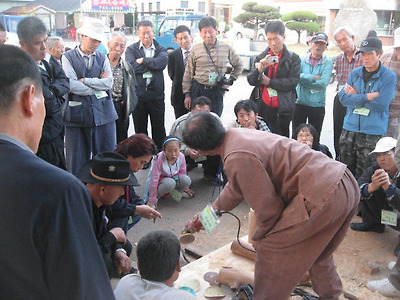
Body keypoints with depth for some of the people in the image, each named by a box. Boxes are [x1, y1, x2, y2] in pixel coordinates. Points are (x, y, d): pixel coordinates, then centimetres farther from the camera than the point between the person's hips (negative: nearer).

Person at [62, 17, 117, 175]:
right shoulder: (68, 57, 2)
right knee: (77, 158, 5)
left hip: (103, 113, 3)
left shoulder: (102, 58, 13)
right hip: (77, 113, -3)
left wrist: (85, 81, -8)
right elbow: (71, 85, -11)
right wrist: (97, 86, -5)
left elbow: (109, 83, -1)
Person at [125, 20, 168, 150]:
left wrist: (143, 61, -12)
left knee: (159, 129, 8)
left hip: (156, 95, 0)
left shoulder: (161, 49, 7)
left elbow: (162, 62, -15)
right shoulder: (131, 49, 4)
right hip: (138, 95, 0)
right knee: (140, 130, 11)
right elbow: (131, 66, -14)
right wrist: (152, 66, -10)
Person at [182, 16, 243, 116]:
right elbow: (188, 73, 6)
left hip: (217, 92, 0)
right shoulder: (195, 49, 2)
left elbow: (238, 65, 18)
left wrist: (230, 81, 7)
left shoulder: (226, 48, 3)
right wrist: (187, 94, 3)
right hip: (198, 90, 0)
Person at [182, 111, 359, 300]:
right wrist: (212, 209, 38)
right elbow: (236, 186, 27)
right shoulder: (239, 134, 11)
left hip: (322, 195, -10)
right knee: (316, 251, 31)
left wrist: (259, 238, 8)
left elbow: (267, 209, -12)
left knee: (270, 248, 3)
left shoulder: (238, 158, -20)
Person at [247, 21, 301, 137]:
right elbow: (251, 81, 4)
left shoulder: (293, 58, 2)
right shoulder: (261, 58, 11)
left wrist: (269, 82, -7)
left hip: (281, 110, -2)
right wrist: (259, 69, -16)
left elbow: (293, 82, -7)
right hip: (262, 107, 2)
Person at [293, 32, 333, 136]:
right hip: (300, 103, 1)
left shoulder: (328, 63, 0)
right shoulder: (302, 60, 4)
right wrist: (313, 77, -14)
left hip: (318, 105, -1)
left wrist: (304, 80, -9)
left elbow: (323, 83, -14)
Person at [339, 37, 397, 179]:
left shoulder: (389, 76, -4)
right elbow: (343, 98, -4)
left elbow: (381, 104, -15)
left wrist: (356, 96, -8)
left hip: (373, 132, -3)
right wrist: (367, 97, -14)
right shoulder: (355, 73, 8)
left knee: (363, 173, 2)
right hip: (350, 128, 4)